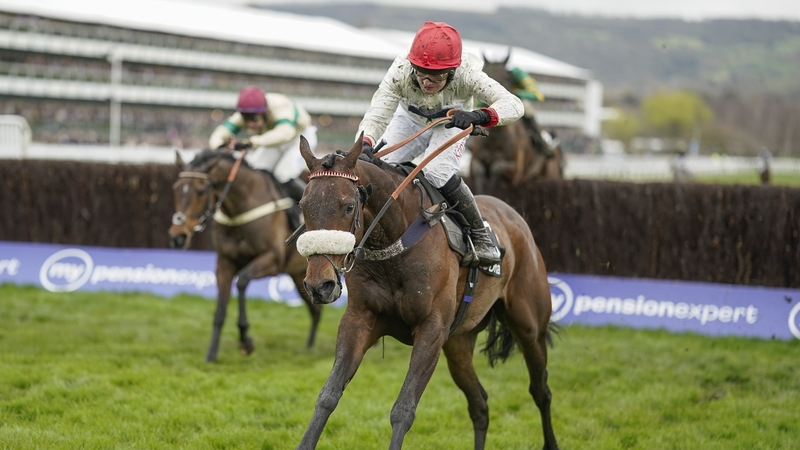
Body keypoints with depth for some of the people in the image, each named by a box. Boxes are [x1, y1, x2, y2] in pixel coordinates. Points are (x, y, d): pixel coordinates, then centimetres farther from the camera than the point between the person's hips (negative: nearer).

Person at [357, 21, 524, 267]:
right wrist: (365, 145, -65)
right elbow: (377, 115, -44)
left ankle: (482, 240, -14)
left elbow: (513, 104, -45)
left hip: (453, 121, -2)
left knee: (437, 171, -27)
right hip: (410, 119, 3)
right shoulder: (400, 73, -38)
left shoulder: (466, 75, -40)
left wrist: (480, 116, -64)